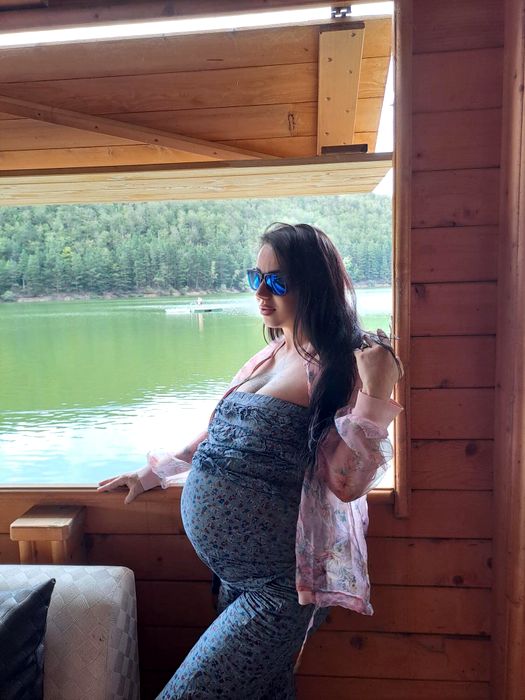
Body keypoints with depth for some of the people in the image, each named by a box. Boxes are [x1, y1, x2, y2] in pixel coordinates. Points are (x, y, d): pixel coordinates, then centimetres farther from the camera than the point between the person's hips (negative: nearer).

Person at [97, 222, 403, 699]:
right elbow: (225, 431, 18)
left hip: (275, 587, -7)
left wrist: (374, 393, -27)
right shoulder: (272, 354, 7)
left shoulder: (338, 369, -13)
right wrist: (154, 473, 19)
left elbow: (346, 484, -18)